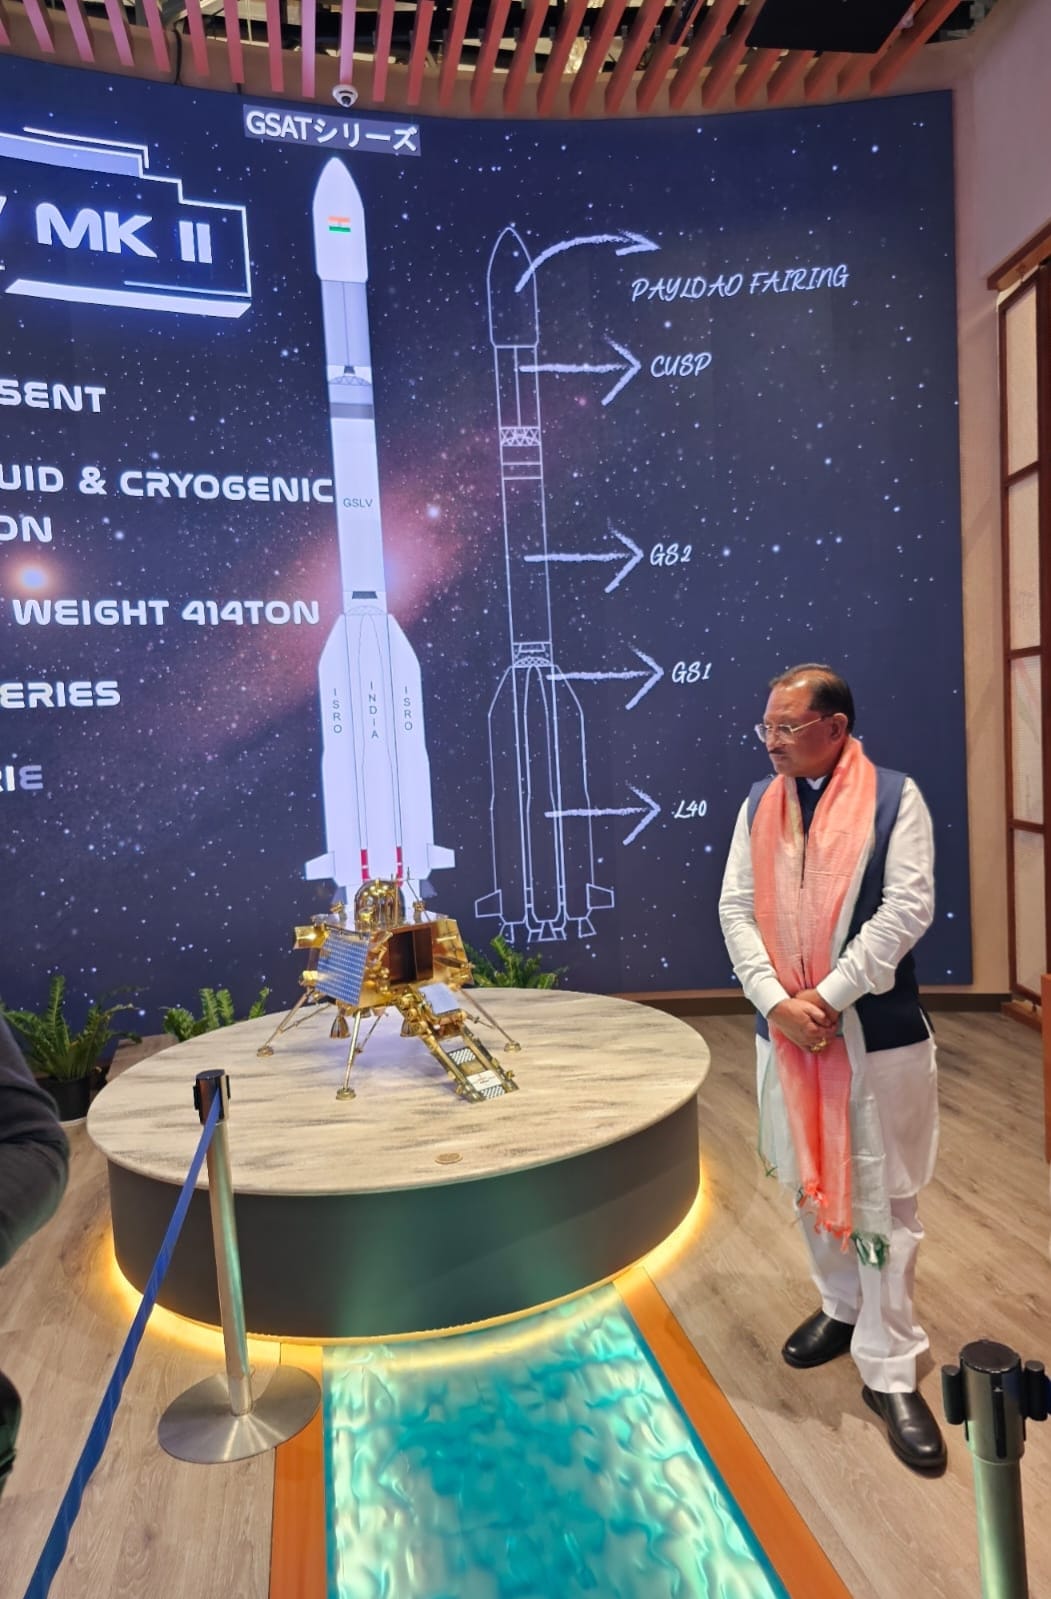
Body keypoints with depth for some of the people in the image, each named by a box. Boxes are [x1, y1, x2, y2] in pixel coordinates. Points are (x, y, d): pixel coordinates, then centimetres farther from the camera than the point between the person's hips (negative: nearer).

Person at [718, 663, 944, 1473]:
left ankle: (890, 1372, 18)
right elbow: (736, 910, 0)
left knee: (884, 1199, 5)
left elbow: (908, 908, -15)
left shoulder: (895, 798, -8)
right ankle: (844, 1307, 41)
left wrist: (827, 996, -18)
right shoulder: (759, 805, 4)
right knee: (812, 1183, 18)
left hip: (879, 1030, -4)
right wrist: (779, 1001, -13)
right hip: (786, 1029, 5)